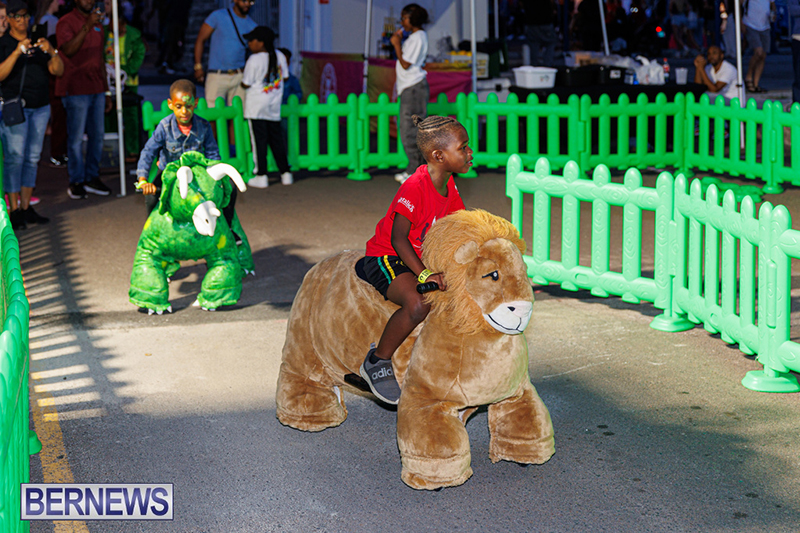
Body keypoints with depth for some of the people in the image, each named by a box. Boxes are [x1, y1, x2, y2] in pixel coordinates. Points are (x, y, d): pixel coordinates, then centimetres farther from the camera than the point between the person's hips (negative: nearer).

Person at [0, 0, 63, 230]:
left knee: (33, 157, 5)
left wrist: (52, 51, -12)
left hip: (40, 107, 5)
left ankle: (26, 207, 11)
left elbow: (58, 71, 6)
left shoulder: (37, 43, 14)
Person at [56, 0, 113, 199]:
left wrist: (106, 91, 20)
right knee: (76, 138, -2)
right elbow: (68, 50, -23)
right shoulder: (66, 22, -5)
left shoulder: (97, 22, 17)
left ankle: (92, 177, 17)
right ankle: (76, 181, 6)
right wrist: (87, 27, -29)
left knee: (97, 136, 7)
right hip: (76, 90, -6)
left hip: (96, 89, 6)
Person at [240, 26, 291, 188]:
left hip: (256, 106, -6)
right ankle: (285, 173, 16)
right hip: (274, 107, 6)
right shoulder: (279, 56, 3)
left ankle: (261, 176, 0)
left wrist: (241, 83, 9)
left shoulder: (254, 60, -15)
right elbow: (285, 77, 11)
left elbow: (246, 84, -12)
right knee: (277, 140, 13)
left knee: (259, 140, -1)